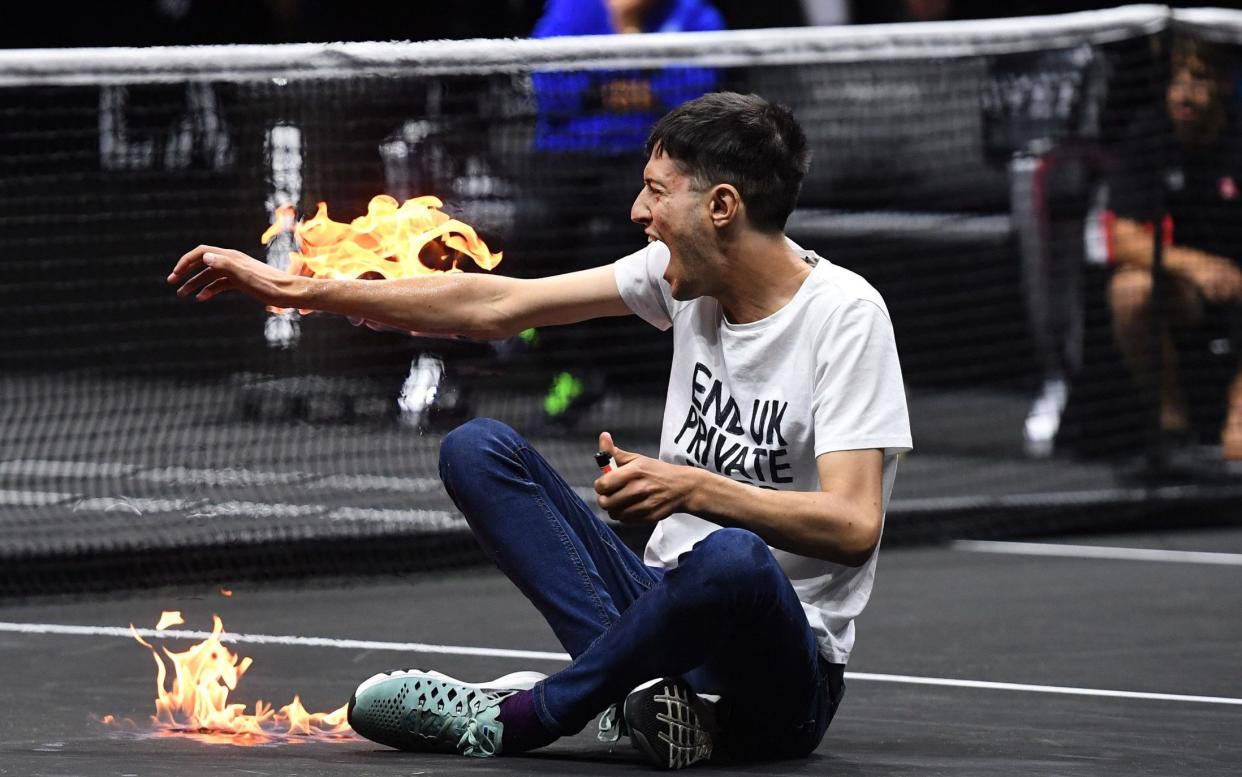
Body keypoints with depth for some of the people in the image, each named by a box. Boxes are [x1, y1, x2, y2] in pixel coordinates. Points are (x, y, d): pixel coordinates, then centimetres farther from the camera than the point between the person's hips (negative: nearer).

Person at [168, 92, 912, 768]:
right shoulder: (684, 274, 4)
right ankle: (638, 684, -23)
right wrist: (298, 290, 6)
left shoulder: (844, 313, -15)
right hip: (671, 612, 7)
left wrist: (694, 489, -37)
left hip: (787, 676, -7)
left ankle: (518, 716, -20)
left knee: (732, 559, -41)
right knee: (478, 449, -5)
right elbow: (496, 305, 8)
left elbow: (854, 526, -24)